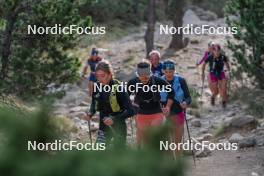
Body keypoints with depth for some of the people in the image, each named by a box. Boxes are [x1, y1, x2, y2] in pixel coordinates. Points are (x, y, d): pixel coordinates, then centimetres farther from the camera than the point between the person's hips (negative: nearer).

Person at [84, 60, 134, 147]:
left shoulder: (118, 88, -19)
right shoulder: (97, 86, -3)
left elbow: (130, 111, -21)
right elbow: (94, 103, 15)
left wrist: (114, 119, -33)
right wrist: (90, 113, -7)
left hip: (118, 127, -5)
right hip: (104, 126, 5)